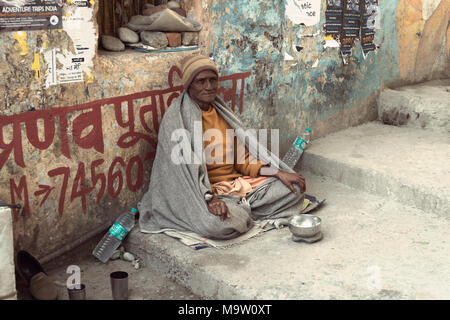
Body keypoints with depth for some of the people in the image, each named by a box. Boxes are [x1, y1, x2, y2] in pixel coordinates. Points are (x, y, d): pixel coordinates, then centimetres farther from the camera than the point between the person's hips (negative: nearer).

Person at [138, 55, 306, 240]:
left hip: (237, 181, 7)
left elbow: (243, 157, 13)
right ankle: (246, 210, -5)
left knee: (295, 188, -2)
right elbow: (185, 168, -20)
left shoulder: (221, 111, 13)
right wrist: (209, 199, -35)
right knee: (217, 224, -38)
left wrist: (279, 173, 0)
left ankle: (241, 210, -4)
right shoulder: (176, 118, -10)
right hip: (204, 190, -7)